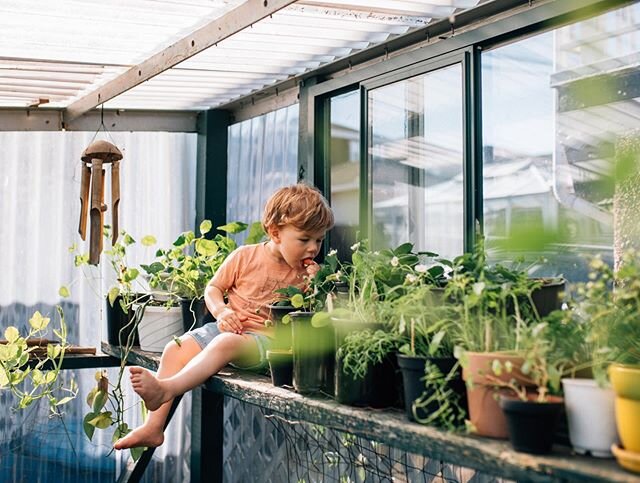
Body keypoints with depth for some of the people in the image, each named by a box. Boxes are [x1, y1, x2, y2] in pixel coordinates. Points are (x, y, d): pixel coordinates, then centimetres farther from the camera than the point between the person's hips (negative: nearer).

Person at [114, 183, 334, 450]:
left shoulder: (304, 272, 3)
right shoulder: (245, 256, 2)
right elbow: (213, 288, 10)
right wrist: (221, 311, -10)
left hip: (265, 338, -3)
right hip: (229, 326, 3)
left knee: (224, 344, -35)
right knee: (175, 349, -16)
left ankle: (166, 388, -50)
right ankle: (153, 426, -17)